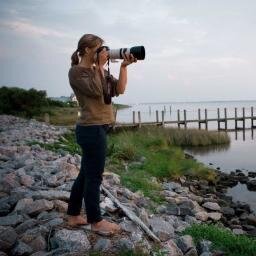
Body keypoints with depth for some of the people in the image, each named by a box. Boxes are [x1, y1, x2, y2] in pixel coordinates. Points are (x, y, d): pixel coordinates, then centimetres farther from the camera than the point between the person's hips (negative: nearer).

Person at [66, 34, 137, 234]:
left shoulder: (98, 71, 16)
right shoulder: (76, 72, -7)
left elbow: (119, 89, 6)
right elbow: (95, 90, -20)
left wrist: (124, 66, -2)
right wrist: (101, 66, -12)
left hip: (97, 128, 9)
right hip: (92, 129, -9)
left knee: (86, 174, 15)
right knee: (94, 177, 0)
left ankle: (73, 216, 28)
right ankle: (96, 221, 15)